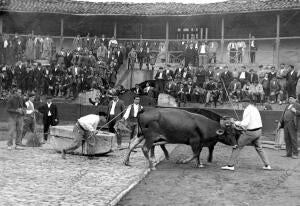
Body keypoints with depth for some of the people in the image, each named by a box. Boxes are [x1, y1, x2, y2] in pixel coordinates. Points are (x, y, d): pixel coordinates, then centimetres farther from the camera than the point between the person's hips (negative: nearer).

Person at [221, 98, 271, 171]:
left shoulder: (247, 110, -15)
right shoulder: (255, 108, 13)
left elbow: (245, 123, -24)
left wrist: (237, 123, -6)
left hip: (251, 132, -8)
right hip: (258, 131, 8)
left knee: (238, 147, 0)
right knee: (259, 148, 24)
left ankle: (230, 165, -1)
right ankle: (267, 165, 21)